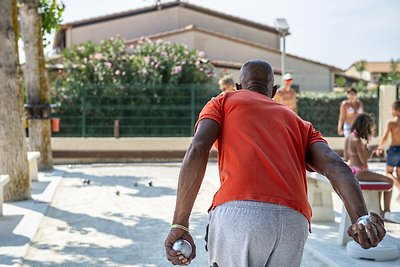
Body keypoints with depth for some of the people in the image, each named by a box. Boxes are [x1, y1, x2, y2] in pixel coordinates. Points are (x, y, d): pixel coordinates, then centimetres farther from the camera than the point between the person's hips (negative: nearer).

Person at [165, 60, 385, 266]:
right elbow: (334, 166, 12)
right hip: (294, 224, 3)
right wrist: (360, 218, -4)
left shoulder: (223, 102, 24)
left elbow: (197, 151, 4)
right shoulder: (300, 124, 32)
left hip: (237, 214, -3)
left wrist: (179, 224, -2)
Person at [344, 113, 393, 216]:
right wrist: (371, 150, -5)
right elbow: (364, 160, -21)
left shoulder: (348, 139, 7)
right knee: (389, 181, -5)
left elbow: (346, 158, 14)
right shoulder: (358, 141, -20)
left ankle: (379, 209, 28)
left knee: (380, 179, 27)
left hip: (351, 171, 10)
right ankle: (386, 210, 2)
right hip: (360, 172, -10)